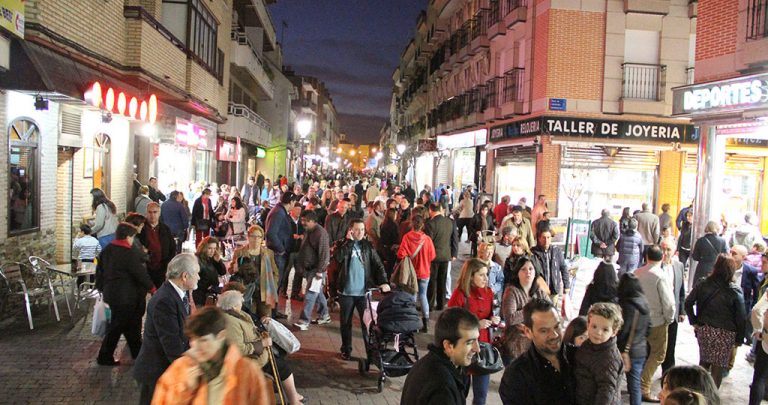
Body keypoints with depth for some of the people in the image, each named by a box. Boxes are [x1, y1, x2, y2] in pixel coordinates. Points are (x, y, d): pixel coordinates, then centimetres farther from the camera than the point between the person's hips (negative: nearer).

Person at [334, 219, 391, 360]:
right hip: (346, 291, 0)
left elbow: (378, 265, 0)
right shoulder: (343, 244, 1)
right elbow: (338, 258, -20)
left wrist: (383, 282, -15)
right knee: (346, 322, 11)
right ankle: (346, 349, 25)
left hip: (364, 291, 0)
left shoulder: (368, 246, 4)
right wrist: (349, 241, -17)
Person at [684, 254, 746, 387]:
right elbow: (741, 317, -10)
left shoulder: (703, 285, -6)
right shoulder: (735, 291, -13)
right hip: (724, 334, -3)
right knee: (718, 367, 10)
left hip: (704, 330, 3)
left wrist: (694, 321, 8)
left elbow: (688, 303, -3)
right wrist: (739, 339, 0)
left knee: (704, 362, 19)